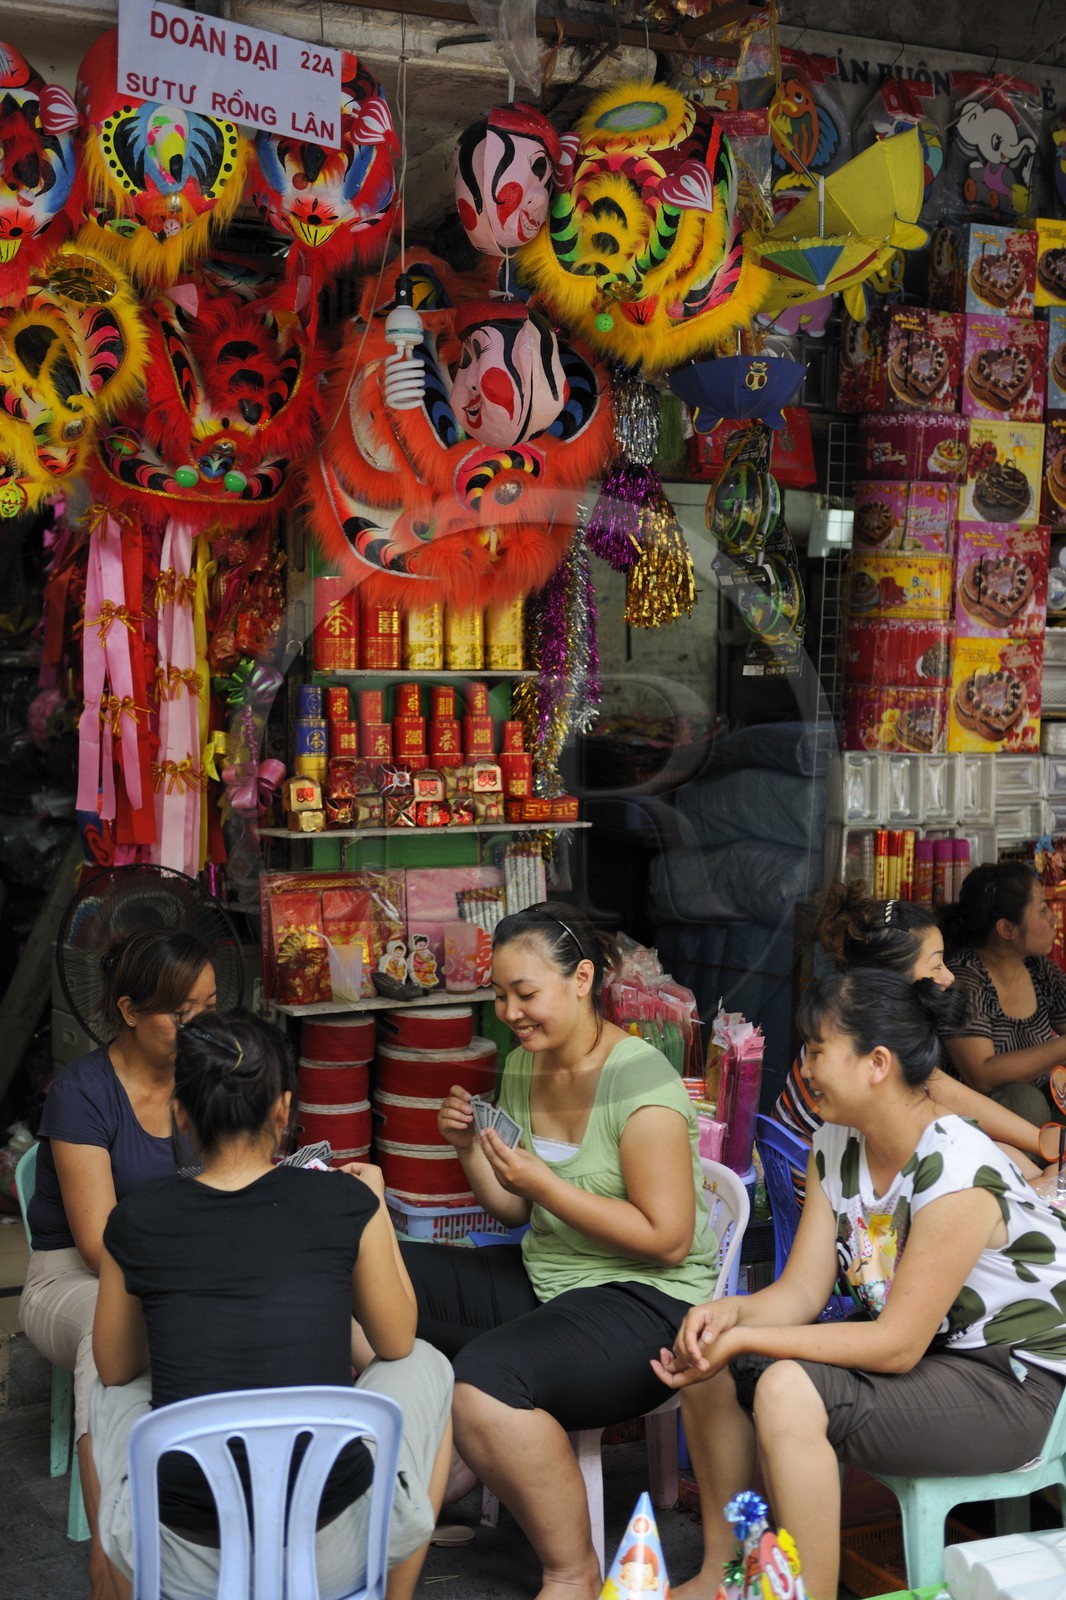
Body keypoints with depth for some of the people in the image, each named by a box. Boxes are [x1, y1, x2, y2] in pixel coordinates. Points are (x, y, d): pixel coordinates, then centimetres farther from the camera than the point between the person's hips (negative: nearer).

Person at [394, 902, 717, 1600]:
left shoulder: (639, 1081, -18)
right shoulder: (522, 1067, 6)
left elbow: (668, 1240, -20)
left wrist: (544, 1183, -23)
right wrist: (472, 1150, -5)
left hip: (649, 1302, -8)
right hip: (541, 1277, 9)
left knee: (485, 1380, -33)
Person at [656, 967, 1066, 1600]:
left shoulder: (956, 1174, -28)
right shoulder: (836, 1146, -1)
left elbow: (898, 1346, -25)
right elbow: (802, 1292, -1)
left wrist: (744, 1340, -27)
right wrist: (731, 1313, -24)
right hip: (920, 1348, 9)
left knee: (788, 1391, -30)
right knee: (707, 1355, -2)